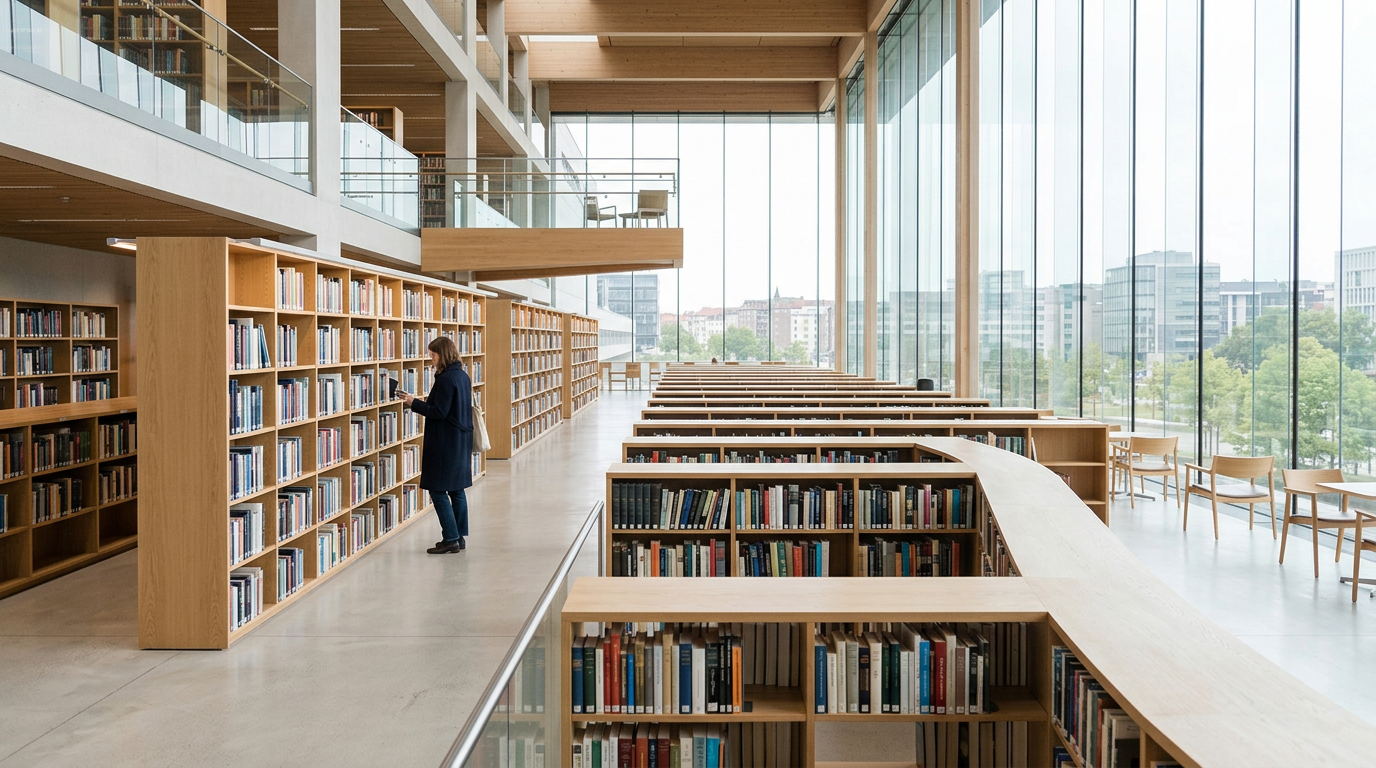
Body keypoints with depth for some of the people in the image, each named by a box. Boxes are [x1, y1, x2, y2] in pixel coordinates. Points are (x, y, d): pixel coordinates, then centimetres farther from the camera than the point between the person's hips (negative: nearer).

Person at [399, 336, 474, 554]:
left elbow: (439, 412, -20)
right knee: (457, 489, 12)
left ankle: (450, 538, -2)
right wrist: (422, 402, 15)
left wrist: (414, 403, -10)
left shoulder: (446, 378, -17)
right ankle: (459, 537, 17)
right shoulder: (463, 375, 11)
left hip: (445, 443, -9)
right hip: (461, 440, 9)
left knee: (437, 490, -3)